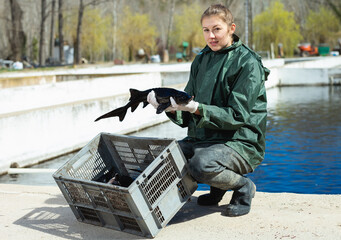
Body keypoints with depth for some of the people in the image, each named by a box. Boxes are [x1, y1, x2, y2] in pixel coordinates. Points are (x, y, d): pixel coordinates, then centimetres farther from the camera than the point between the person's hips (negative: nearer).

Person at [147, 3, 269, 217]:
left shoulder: (247, 63, -9)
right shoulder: (201, 60, 11)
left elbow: (237, 116, -18)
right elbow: (186, 118, 9)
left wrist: (196, 108, -30)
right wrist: (170, 106, -14)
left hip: (241, 143, -7)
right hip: (200, 139, 7)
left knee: (201, 164, -35)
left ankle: (243, 187, -3)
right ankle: (217, 185, 10)